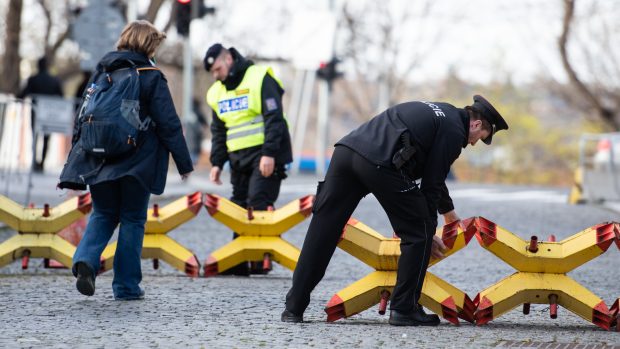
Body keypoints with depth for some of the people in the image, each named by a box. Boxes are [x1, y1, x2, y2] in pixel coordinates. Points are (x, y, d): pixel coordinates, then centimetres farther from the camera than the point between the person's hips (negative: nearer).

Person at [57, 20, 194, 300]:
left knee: (103, 214, 15)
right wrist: (184, 163, -1)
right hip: (137, 162, -4)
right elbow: (169, 124, -8)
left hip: (100, 160, 4)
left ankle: (86, 259, -12)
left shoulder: (101, 72, 7)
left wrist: (76, 160, 15)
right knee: (133, 219, 8)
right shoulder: (151, 78, -7)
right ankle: (126, 285, 9)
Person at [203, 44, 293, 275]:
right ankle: (238, 262, 7)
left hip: (264, 156, -7)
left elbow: (274, 118, -14)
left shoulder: (260, 79, -9)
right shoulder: (217, 91, 14)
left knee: (258, 205, -16)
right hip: (238, 158, 7)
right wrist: (217, 162, 12)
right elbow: (218, 130, 21)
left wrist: (269, 154, -20)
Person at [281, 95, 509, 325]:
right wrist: (429, 232, 16)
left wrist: (448, 211, 61)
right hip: (381, 163, -8)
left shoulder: (439, 113, 35)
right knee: (418, 234, 7)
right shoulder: (455, 131, 8)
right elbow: (432, 183, 6)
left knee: (321, 232, 7)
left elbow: (432, 174, 49)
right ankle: (404, 310, 8)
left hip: (346, 149, 9)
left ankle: (294, 308, 6)